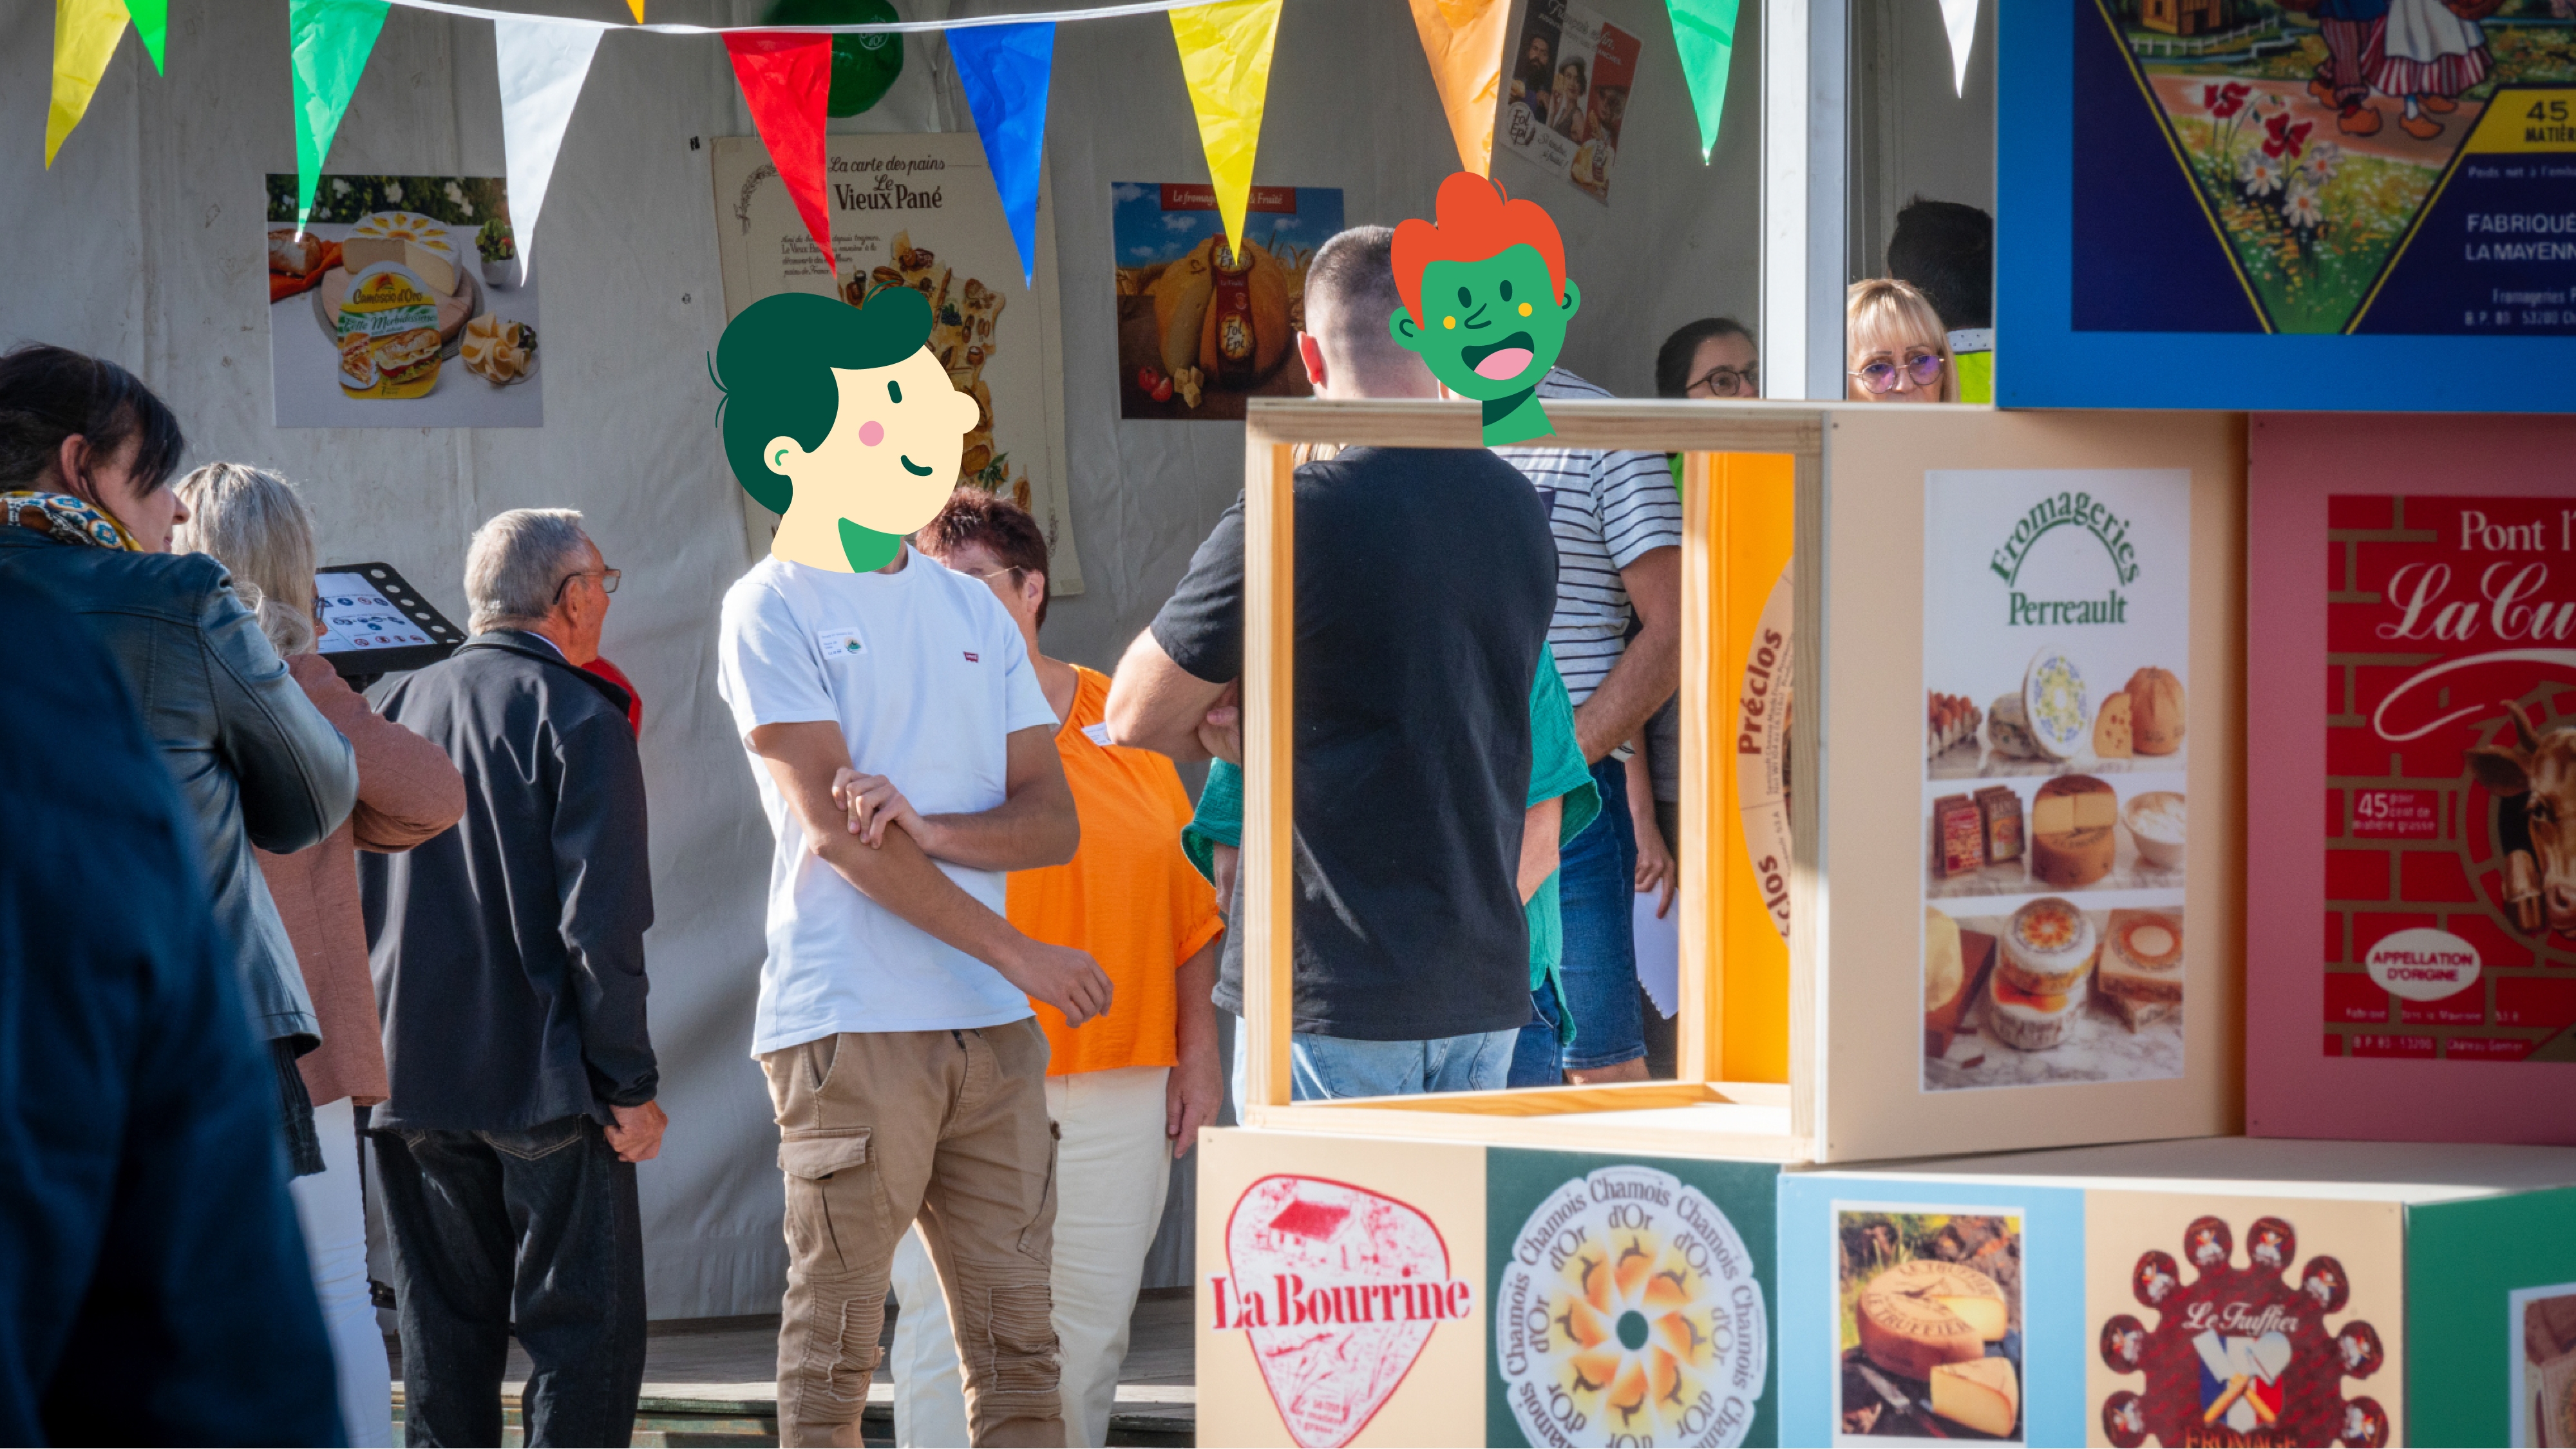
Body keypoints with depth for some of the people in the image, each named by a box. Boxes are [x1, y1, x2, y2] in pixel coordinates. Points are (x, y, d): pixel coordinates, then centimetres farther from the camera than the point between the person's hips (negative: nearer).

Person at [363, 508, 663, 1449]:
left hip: (412, 1086, 6)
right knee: (586, 1341, -2)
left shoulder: (395, 709, 9)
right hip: (543, 1083, -6)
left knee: (445, 1345, 10)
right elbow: (599, 922, -15)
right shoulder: (579, 719, -9)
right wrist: (631, 1085, -10)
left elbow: (351, 903, 12)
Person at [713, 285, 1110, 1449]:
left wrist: (927, 829, -13)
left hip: (994, 1027, 6)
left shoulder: (974, 613, 16)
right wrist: (1018, 954, -10)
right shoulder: (774, 610, -2)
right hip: (851, 1025, -6)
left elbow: (1052, 821, 9)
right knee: (833, 1347, -4)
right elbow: (832, 827, -10)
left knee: (1017, 1340, 4)